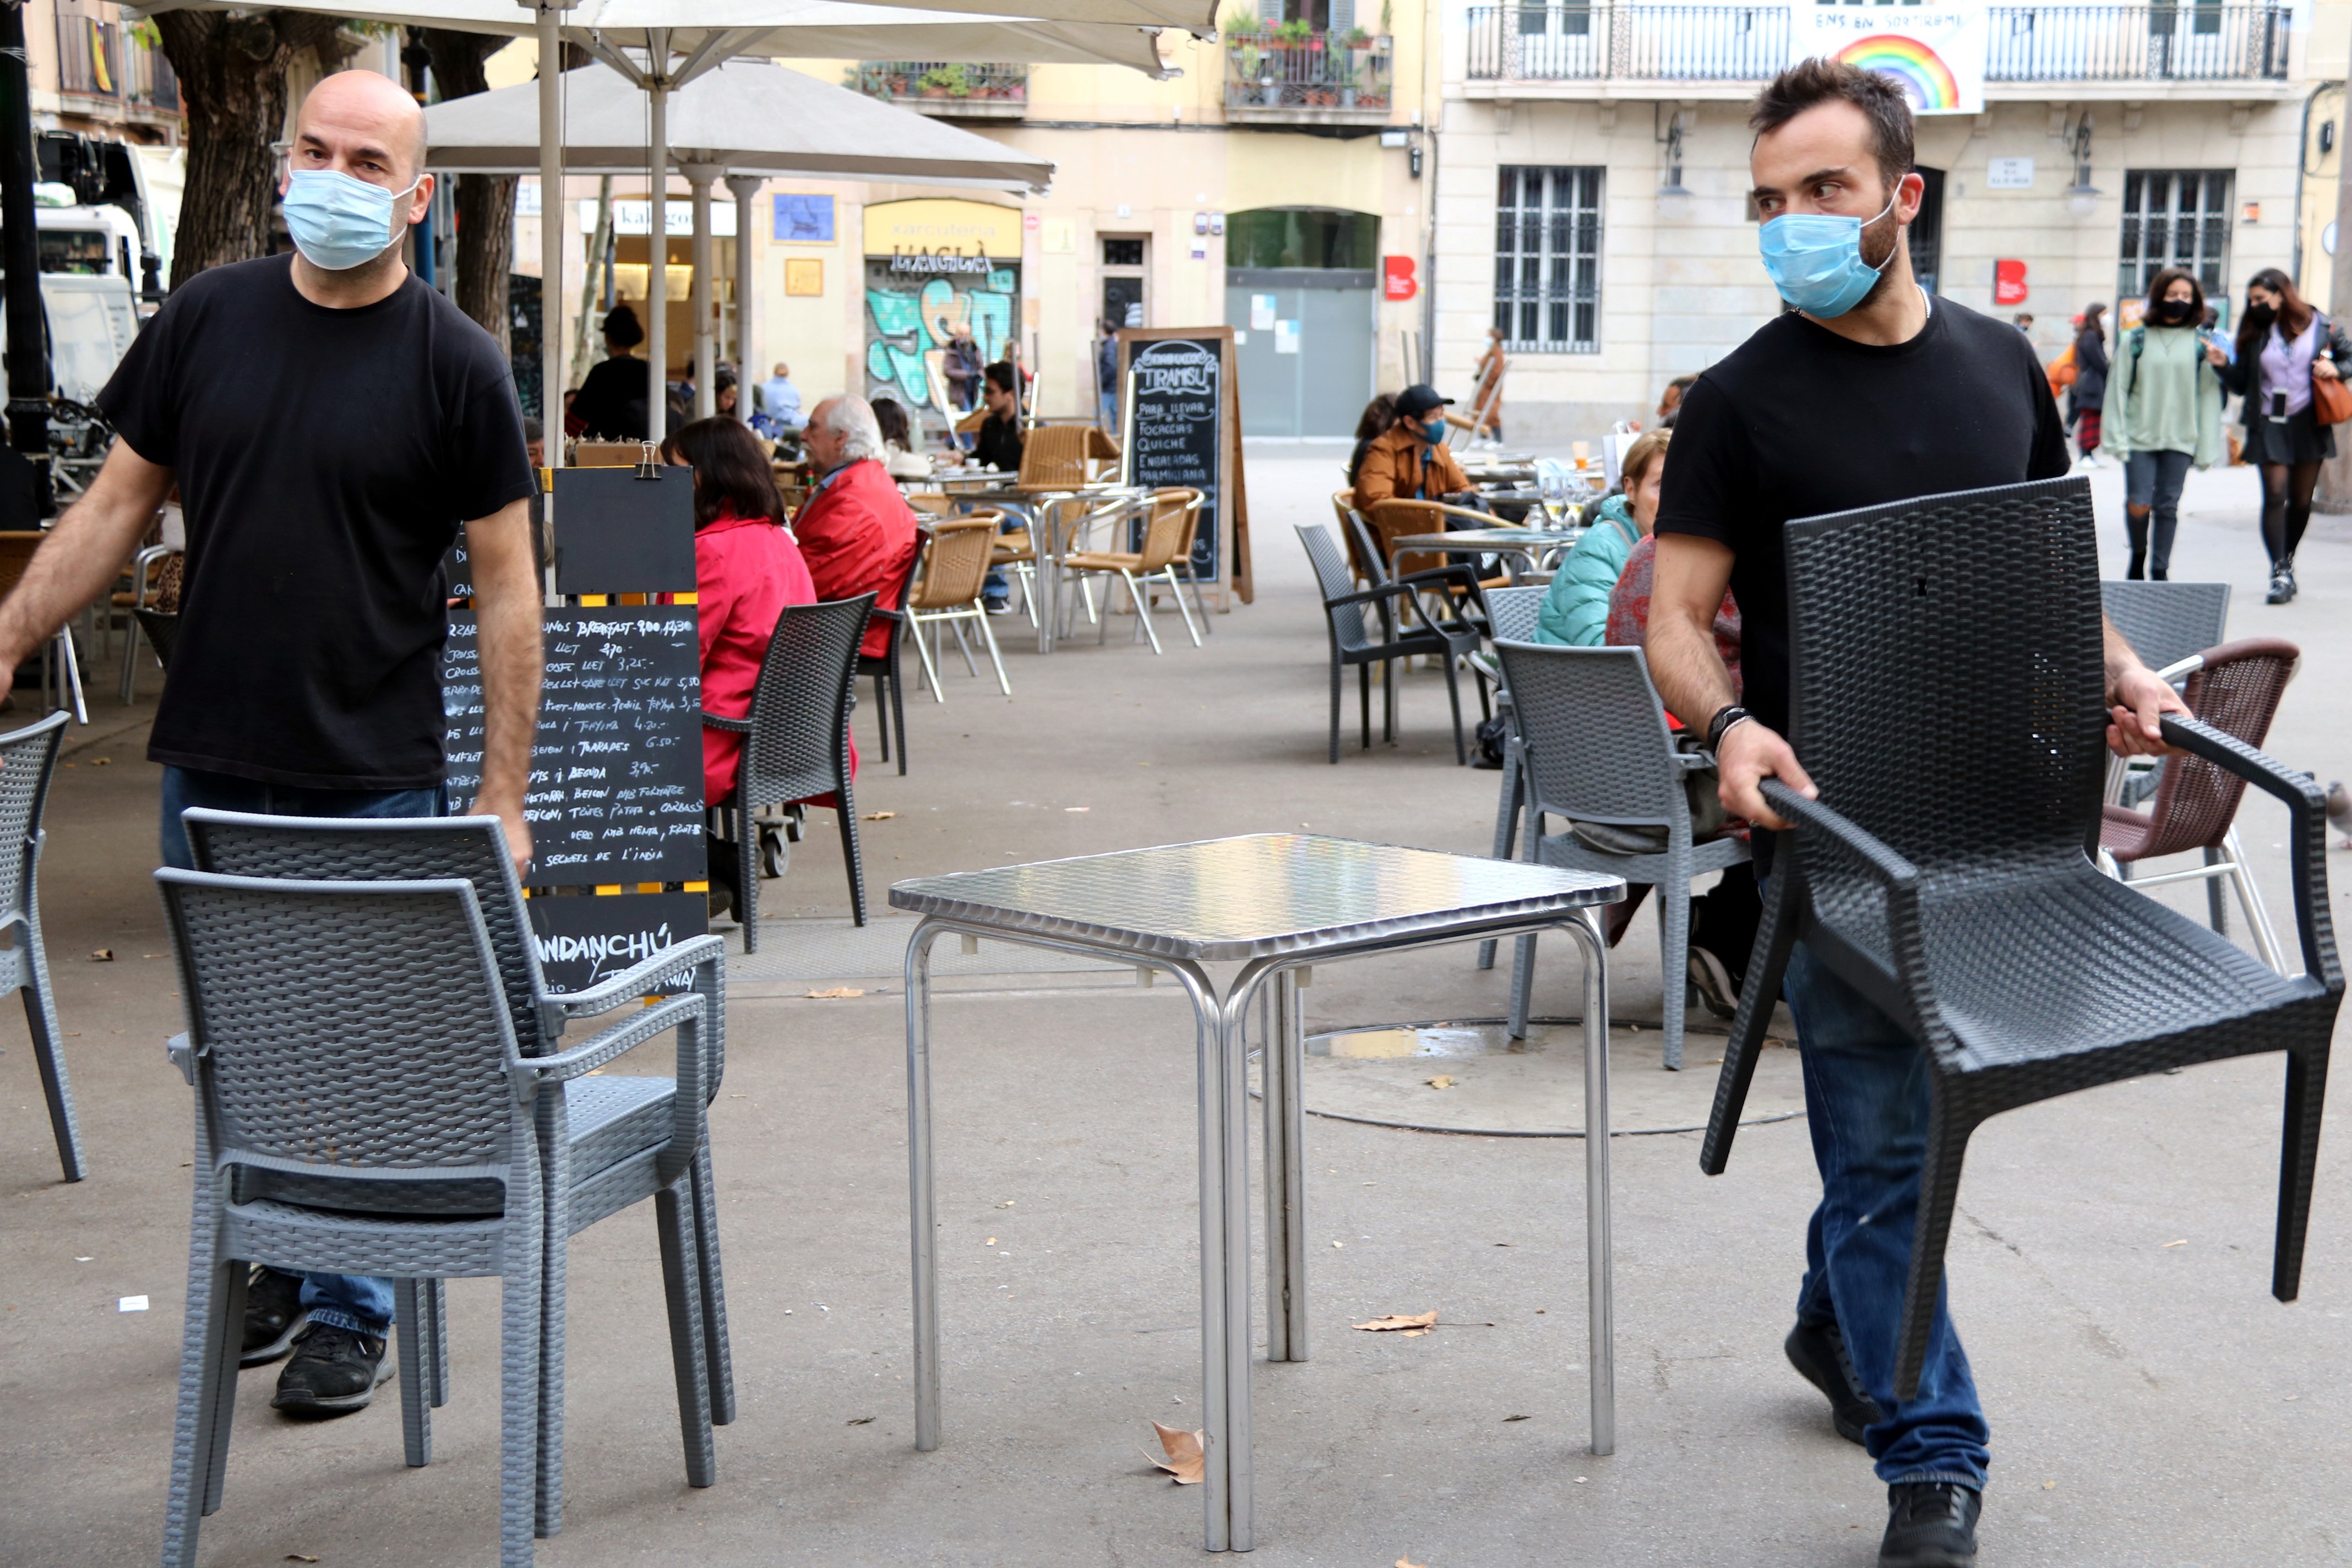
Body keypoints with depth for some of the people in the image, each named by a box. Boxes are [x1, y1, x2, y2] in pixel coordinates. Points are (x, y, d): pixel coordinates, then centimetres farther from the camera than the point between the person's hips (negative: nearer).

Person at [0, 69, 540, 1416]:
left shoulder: (455, 363, -6)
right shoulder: (209, 319, 3)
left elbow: (507, 583, -5)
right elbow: (119, 506, 10)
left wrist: (505, 794, -9)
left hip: (374, 781, -4)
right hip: (213, 764, 4)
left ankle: (352, 1313, 19)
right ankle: (267, 1277, 32)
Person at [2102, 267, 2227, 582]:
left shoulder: (2200, 344, 5)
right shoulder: (2135, 340, 1)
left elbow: (2208, 395, 5)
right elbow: (2118, 389, 1)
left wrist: (2206, 448, 1)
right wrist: (2118, 438, -5)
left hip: (2180, 440, 1)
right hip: (2140, 438, -1)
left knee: (2168, 506, 4)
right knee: (2138, 505, -7)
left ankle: (2160, 571, 15)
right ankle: (2138, 554, 20)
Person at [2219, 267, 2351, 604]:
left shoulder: (2320, 325, 2)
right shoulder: (2254, 333, 5)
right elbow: (2242, 383, 7)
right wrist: (2223, 366, -11)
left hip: (2309, 424, 0)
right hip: (2269, 425, 0)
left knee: (2301, 500, 7)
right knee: (2275, 495, -11)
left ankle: (2287, 561, 25)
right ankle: (2280, 573, -11)